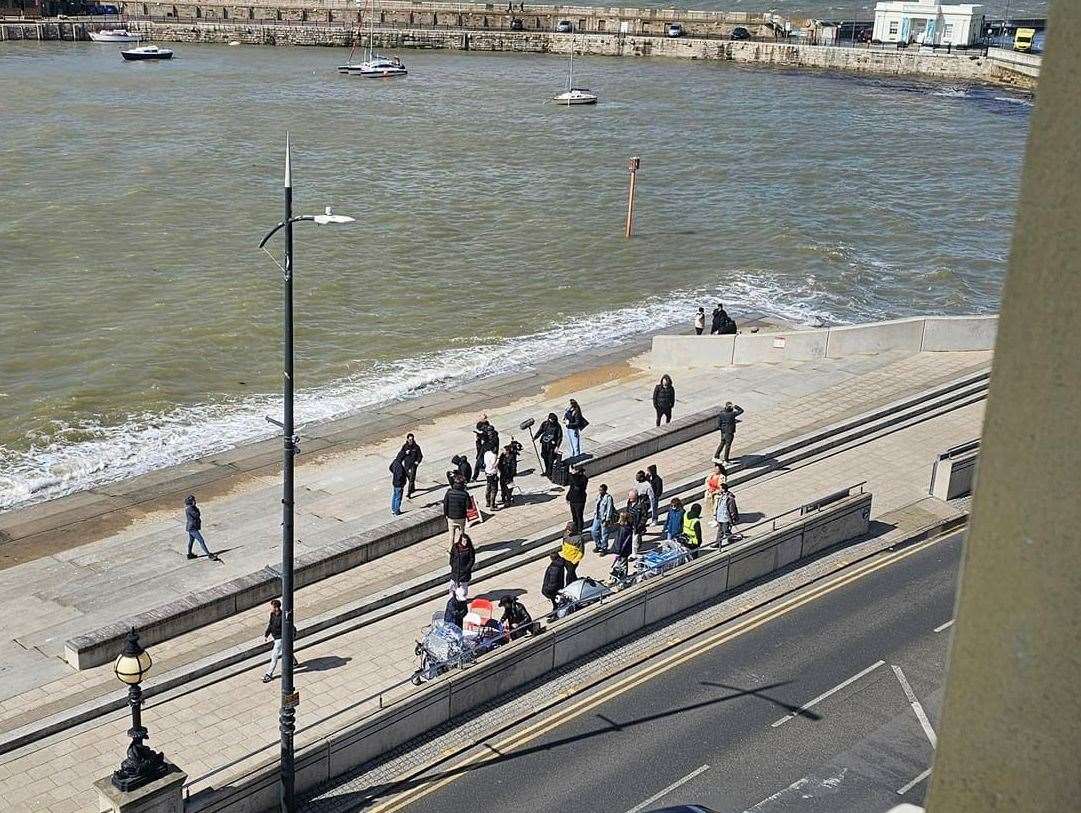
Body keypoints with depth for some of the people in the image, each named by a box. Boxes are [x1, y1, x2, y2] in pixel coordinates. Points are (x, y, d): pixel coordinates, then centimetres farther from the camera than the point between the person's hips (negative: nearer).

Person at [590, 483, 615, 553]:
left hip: (604, 518, -7)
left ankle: (604, 548, 19)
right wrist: (595, 514, 18)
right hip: (597, 517, 8)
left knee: (604, 534, 3)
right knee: (594, 532, 12)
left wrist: (607, 520, -17)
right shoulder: (599, 496, 4)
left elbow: (609, 509, -17)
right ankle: (598, 545, 31)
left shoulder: (608, 498, -18)